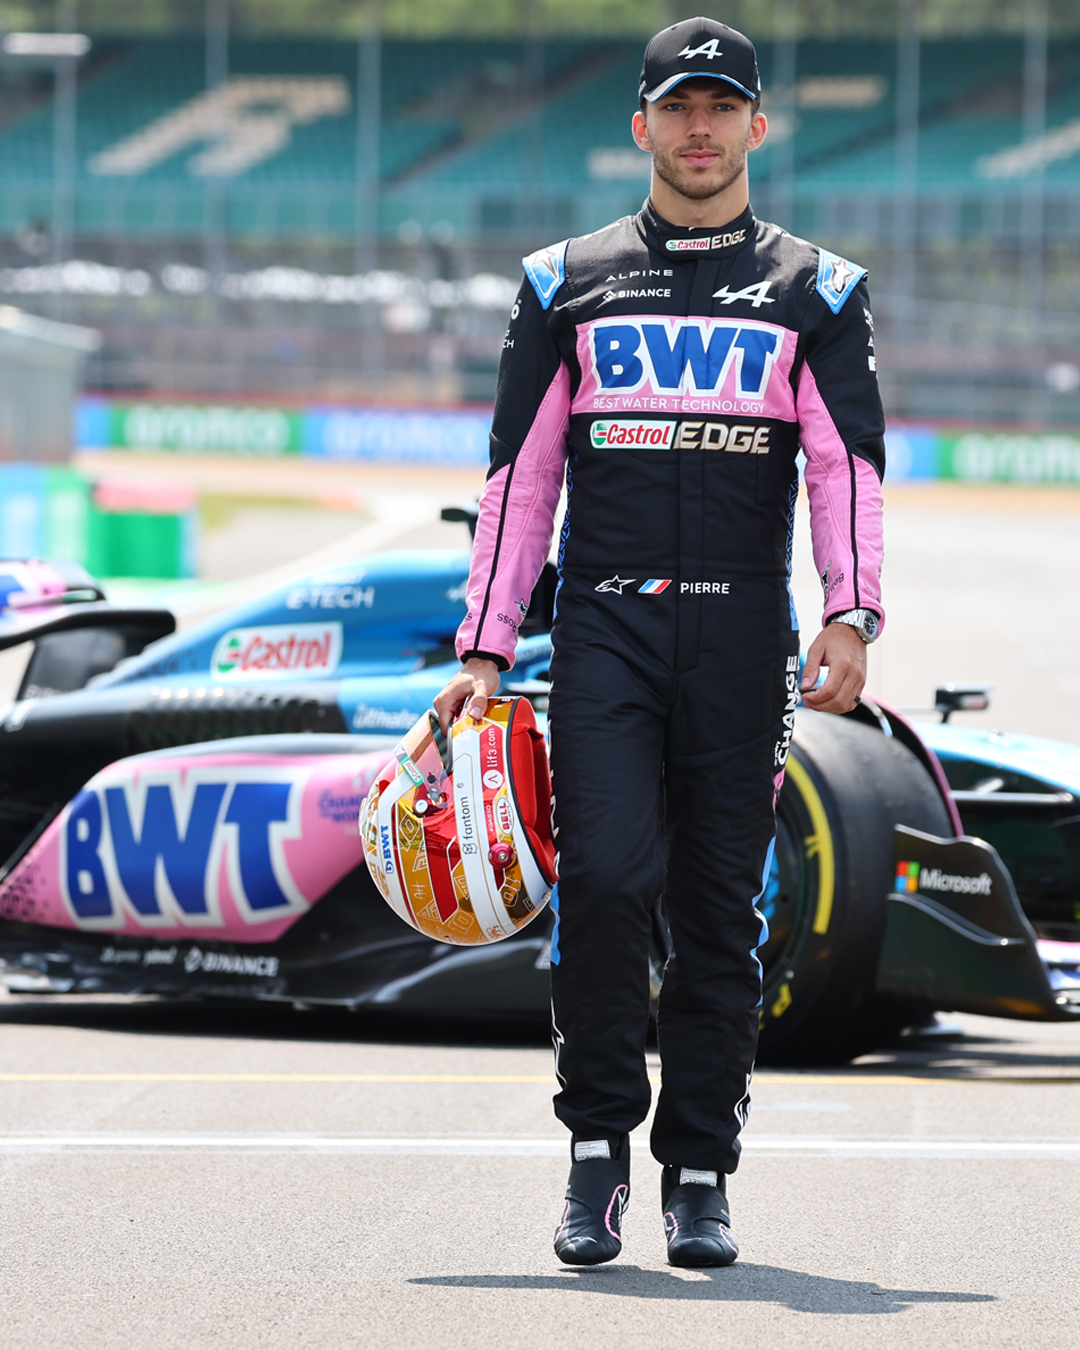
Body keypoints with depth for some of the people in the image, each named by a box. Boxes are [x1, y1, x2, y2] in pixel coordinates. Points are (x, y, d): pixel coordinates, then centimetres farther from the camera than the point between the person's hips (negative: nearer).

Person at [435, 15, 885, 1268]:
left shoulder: (816, 292, 11)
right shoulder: (567, 283, 13)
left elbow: (848, 462, 0)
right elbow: (518, 474, 11)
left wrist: (851, 613, -17)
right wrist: (483, 652, 3)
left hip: (741, 635, 0)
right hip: (604, 623, 0)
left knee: (720, 905, 1)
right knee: (604, 875, -15)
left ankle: (699, 1171, 10)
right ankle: (598, 1149, -2)